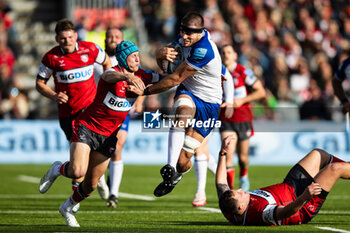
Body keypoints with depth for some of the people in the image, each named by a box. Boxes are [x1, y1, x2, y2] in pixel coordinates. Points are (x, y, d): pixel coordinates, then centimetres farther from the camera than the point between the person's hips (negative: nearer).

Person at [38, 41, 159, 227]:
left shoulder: (140, 77, 1)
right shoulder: (114, 72, -20)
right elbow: (109, 76, -46)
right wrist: (127, 76, -65)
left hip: (108, 135, 6)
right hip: (86, 126, -6)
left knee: (91, 184, 6)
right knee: (78, 172, -24)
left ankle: (67, 208, 33)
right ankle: (57, 170, 11)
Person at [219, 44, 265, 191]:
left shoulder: (243, 72, -9)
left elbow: (261, 92, -7)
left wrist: (242, 100, -16)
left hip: (243, 118, -1)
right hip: (226, 119, 1)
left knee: (242, 156, 9)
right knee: (228, 154, -16)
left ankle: (243, 177, 43)